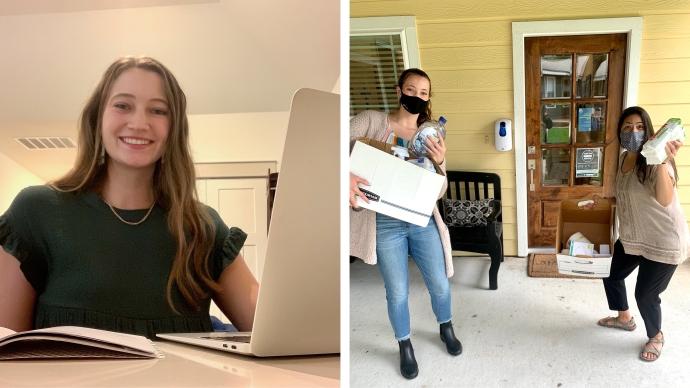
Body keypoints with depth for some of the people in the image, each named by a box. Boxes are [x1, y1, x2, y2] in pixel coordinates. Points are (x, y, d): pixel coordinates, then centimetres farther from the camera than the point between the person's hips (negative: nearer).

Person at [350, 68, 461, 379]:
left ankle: (446, 328, 45)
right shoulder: (372, 121, -5)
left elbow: (438, 192, 2)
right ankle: (405, 346, 35)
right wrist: (347, 175, -35)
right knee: (397, 292, 9)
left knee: (440, 284, 14)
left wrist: (439, 163, -18)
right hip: (385, 224, -3)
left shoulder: (431, 137, 4)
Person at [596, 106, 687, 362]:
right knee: (613, 277, 19)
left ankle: (655, 337, 30)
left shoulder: (655, 161, -25)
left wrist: (663, 162, -56)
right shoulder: (625, 158, 1)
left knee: (645, 294, 1)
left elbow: (665, 200, -43)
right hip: (631, 237, 8)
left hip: (662, 241, -8)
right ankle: (624, 318, 46)